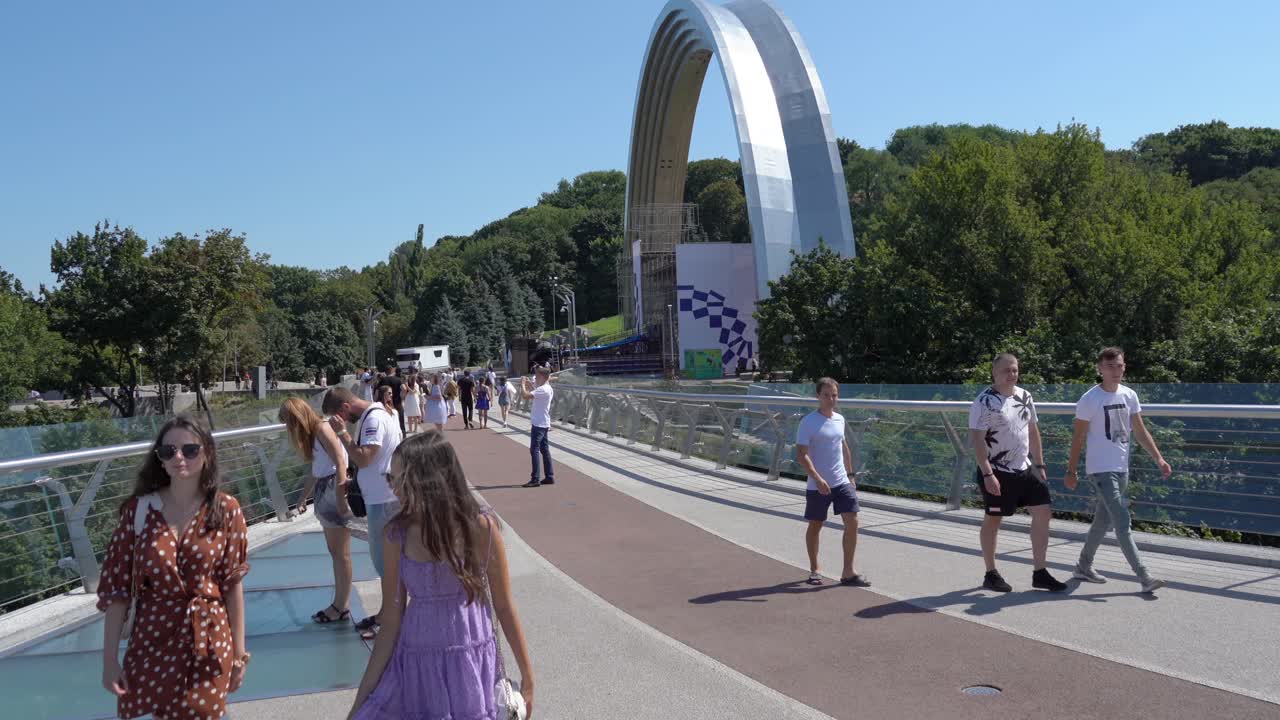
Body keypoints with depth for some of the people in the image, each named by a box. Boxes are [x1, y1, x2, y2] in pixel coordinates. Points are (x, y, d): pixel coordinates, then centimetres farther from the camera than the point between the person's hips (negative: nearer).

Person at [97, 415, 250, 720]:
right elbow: (115, 586, -2)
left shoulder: (225, 510, -6)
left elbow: (233, 585, -2)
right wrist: (109, 659, -3)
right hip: (151, 642, 1)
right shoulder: (138, 509, -6)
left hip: (208, 644, 0)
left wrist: (239, 653, 0)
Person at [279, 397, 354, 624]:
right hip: (324, 491, 9)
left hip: (336, 489, -9)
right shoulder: (311, 433, 14)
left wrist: (340, 496, -23)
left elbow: (340, 463, -19)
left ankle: (341, 606, 6)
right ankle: (341, 603, 19)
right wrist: (304, 497, 21)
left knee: (341, 552, -1)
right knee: (333, 550, 12)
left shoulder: (322, 428, -13)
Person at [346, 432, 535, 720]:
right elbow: (391, 622, -3)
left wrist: (527, 677, 3)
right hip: (415, 666, 2)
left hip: (471, 665, -2)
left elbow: (504, 606, -3)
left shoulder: (480, 528, -13)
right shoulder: (398, 534, -6)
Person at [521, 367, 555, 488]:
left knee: (534, 450, -8)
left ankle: (535, 479, -9)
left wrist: (522, 384, -12)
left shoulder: (542, 389, -19)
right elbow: (534, 395, 30)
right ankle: (549, 477, 16)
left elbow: (526, 395, -28)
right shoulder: (548, 389, 12)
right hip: (544, 424, 10)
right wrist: (529, 385, 22)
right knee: (544, 449, 13)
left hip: (538, 424, -10)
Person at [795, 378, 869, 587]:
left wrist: (850, 474, 20)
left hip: (842, 483, 5)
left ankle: (848, 573, 3)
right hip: (818, 486, -5)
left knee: (852, 522, -5)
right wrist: (818, 479, -26)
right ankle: (814, 570, 25)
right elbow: (801, 455, -17)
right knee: (815, 526, 8)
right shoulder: (808, 422, -11)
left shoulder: (840, 419, 9)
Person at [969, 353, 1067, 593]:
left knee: (1042, 511, 1)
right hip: (996, 473, -7)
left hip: (1025, 468, 7)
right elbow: (977, 439, -17)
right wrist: (987, 474, -22)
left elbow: (1033, 431, 18)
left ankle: (1040, 573, 10)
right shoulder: (985, 401, -13)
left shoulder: (1025, 397, 9)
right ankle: (991, 575, 18)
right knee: (993, 519, 5)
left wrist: (1040, 465, 15)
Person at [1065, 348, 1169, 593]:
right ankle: (1144, 577, -11)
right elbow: (1078, 437, -6)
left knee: (1103, 521, 15)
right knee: (1123, 523, -11)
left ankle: (1084, 566, 29)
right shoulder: (1090, 399, -10)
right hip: (1100, 469, -7)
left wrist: (1159, 459, 2)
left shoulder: (1129, 395, 7)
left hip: (1122, 469, 7)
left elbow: (1140, 431, 11)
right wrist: (1071, 471, -5)